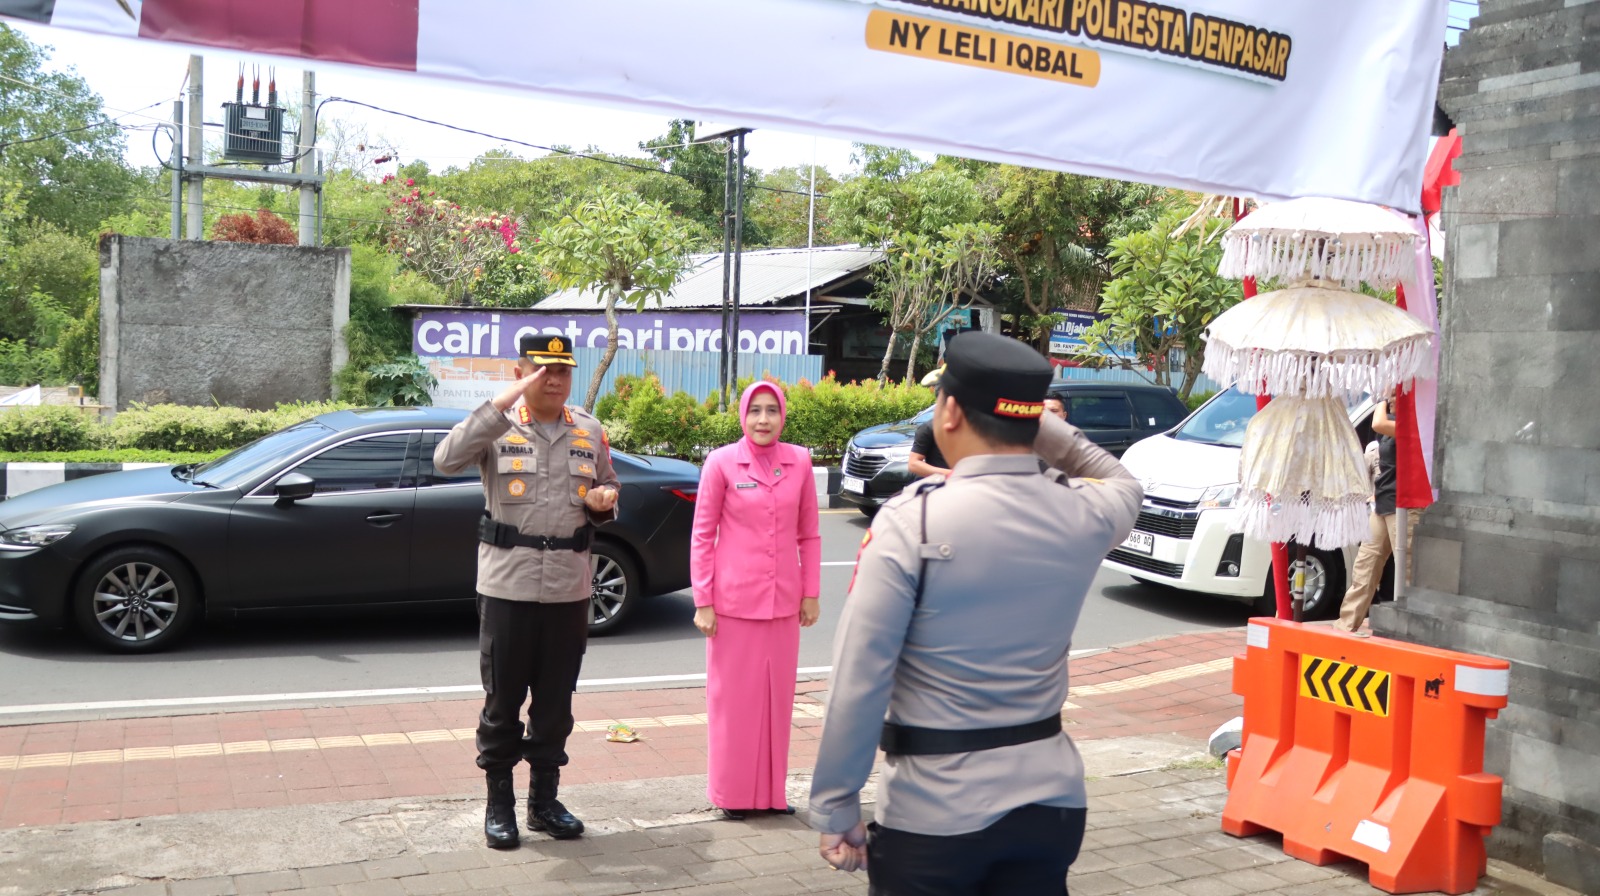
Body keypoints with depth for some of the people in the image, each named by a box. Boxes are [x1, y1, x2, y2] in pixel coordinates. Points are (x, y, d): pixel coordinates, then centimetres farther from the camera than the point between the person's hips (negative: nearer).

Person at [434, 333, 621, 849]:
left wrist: (603, 501, -5)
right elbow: (446, 460, -22)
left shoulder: (589, 431, 7)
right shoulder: (498, 427, -4)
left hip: (569, 588, 3)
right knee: (503, 699, 6)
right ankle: (499, 804, 21)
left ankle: (544, 800, 26)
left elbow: (607, 489, 20)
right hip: (508, 586, -3)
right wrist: (501, 404, -26)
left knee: (556, 701, 11)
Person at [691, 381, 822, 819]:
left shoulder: (799, 462, 2)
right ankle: (732, 793, 19)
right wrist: (702, 601, -6)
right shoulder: (721, 462, -5)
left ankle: (772, 791, 25)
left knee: (778, 696, 11)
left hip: (783, 600, 3)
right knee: (733, 698, 6)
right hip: (733, 601, -3)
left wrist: (811, 593, 5)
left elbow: (810, 534, 8)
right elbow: (702, 535, -3)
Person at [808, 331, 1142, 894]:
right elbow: (1124, 484, 23)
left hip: (933, 812, -4)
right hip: (1052, 796, 4)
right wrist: (1042, 426, 11)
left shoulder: (910, 521, -16)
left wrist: (835, 809, -8)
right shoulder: (1084, 513, -3)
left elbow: (860, 680, -16)